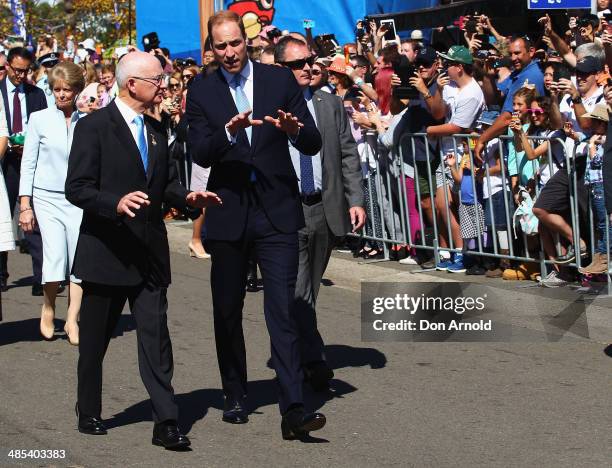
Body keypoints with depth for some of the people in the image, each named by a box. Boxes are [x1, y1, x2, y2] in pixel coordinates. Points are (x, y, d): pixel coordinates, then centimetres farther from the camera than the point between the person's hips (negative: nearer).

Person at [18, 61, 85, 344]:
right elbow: (28, 164, 3)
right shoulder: (40, 119, 1)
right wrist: (25, 206, 0)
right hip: (48, 198, -1)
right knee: (55, 260, -12)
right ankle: (48, 307, 16)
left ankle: (72, 319, 7)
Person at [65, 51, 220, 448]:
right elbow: (77, 188, -13)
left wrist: (187, 196, -1)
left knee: (156, 339, -2)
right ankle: (89, 414, 26)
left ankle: (166, 423, -5)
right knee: (94, 341, 9)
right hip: (106, 252, -5)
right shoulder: (94, 127, -8)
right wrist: (116, 203, -30)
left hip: (149, 253, 5)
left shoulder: (156, 131, 14)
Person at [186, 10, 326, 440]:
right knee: (227, 311, 12)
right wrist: (229, 132, -29)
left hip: (277, 211, -2)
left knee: (283, 311, -10)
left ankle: (294, 410, -15)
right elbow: (200, 155, -10)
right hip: (228, 213, 2)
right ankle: (235, 396, 29)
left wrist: (294, 130, -23)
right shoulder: (202, 93, 2)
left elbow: (314, 145, -1)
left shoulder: (280, 80, 2)